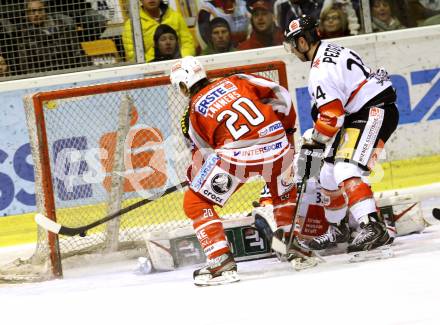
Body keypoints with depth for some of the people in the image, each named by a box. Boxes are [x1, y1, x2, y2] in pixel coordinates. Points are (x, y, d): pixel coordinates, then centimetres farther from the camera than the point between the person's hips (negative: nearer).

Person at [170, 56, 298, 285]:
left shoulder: (193, 112, 13)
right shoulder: (236, 81, 18)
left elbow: (203, 154, 16)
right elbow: (280, 95, 15)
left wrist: (192, 177, 35)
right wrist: (287, 128, 29)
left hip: (236, 156, -4)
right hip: (278, 145, 4)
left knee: (194, 204, 11)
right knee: (285, 192, 35)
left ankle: (222, 263, 3)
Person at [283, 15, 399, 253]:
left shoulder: (321, 71, -19)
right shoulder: (329, 51, 13)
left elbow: (331, 118, -20)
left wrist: (311, 147, -8)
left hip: (375, 113, -11)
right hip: (358, 115, 11)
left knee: (346, 172, -26)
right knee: (329, 174, 16)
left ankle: (372, 228, -37)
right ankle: (336, 229, 34)